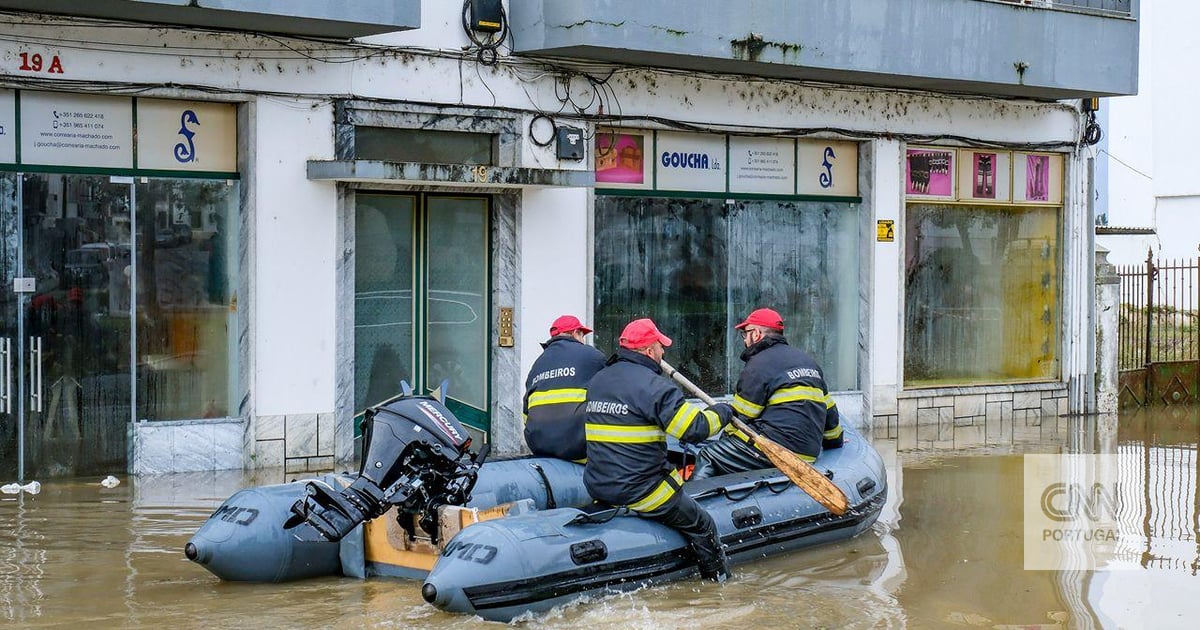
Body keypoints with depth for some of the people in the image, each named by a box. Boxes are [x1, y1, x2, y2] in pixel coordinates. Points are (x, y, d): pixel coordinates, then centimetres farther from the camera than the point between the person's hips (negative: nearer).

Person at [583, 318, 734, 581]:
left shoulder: (596, 382, 11)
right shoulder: (653, 385, -15)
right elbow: (696, 428, -19)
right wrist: (721, 412, 0)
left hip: (598, 488, 8)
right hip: (641, 493, -8)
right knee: (702, 526, 7)